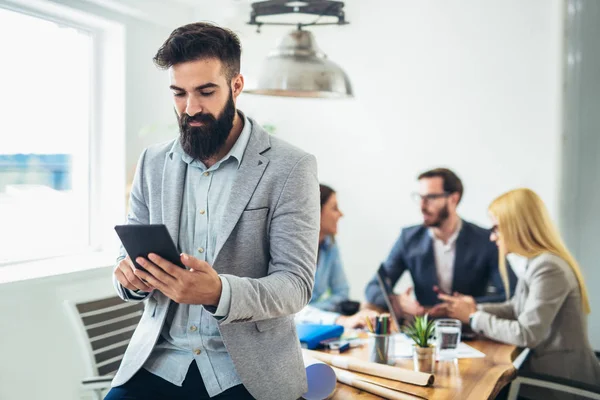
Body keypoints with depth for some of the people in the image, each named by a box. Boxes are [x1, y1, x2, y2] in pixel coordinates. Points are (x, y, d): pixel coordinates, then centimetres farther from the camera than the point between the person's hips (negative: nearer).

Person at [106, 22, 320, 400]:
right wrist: (132, 276, -12)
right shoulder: (153, 163, 7)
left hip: (249, 367, -3)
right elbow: (130, 256, 12)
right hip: (160, 358, 3)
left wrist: (220, 293, -30)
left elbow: (296, 284, -12)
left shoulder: (291, 167, -8)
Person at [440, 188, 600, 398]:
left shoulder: (549, 268, -23)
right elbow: (516, 308, 12)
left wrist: (474, 317, -14)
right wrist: (475, 309, -3)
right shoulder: (538, 262, 7)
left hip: (564, 379, -8)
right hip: (549, 368, 8)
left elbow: (526, 335, -24)